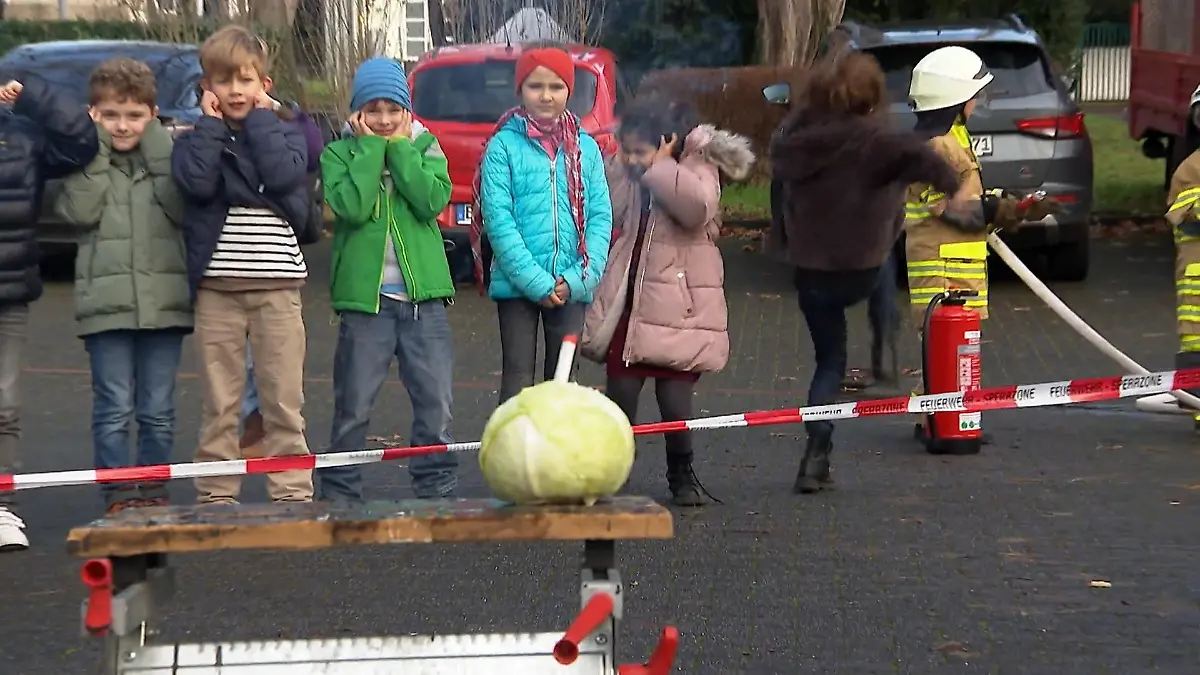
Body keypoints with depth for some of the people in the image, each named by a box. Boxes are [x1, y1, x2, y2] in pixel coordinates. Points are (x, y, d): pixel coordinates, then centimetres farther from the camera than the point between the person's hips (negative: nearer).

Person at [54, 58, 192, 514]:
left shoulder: (167, 155, 9)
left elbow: (182, 208, -8)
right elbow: (80, 211, -12)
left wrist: (157, 145, -7)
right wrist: (96, 148, -10)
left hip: (163, 301, 2)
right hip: (107, 302, -2)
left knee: (158, 410, 7)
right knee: (113, 409, -1)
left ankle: (153, 492, 15)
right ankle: (118, 496, 4)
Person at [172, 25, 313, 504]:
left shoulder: (283, 132, 9)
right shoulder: (196, 139, 9)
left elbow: (283, 174, -13)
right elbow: (197, 181, -13)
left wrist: (259, 119, -4)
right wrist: (213, 123, -3)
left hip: (276, 284, 0)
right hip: (216, 286, 0)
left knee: (284, 399, 1)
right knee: (219, 402, 4)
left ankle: (292, 492, 6)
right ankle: (216, 496, 10)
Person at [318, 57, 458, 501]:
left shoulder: (424, 147, 9)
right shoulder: (339, 154, 3)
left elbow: (434, 201, -9)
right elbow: (352, 206, -15)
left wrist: (399, 146, -7)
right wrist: (370, 147, -9)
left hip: (423, 297, 2)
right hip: (364, 299, -1)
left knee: (436, 405, 2)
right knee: (353, 409, 4)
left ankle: (438, 490, 12)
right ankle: (340, 493, 16)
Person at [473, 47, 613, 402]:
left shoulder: (586, 147, 6)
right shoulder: (504, 145, -4)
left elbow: (601, 217, 2)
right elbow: (498, 218, -10)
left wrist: (578, 279, -10)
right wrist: (536, 281, -15)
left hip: (570, 288, 3)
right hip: (517, 284, -3)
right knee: (518, 379, 0)